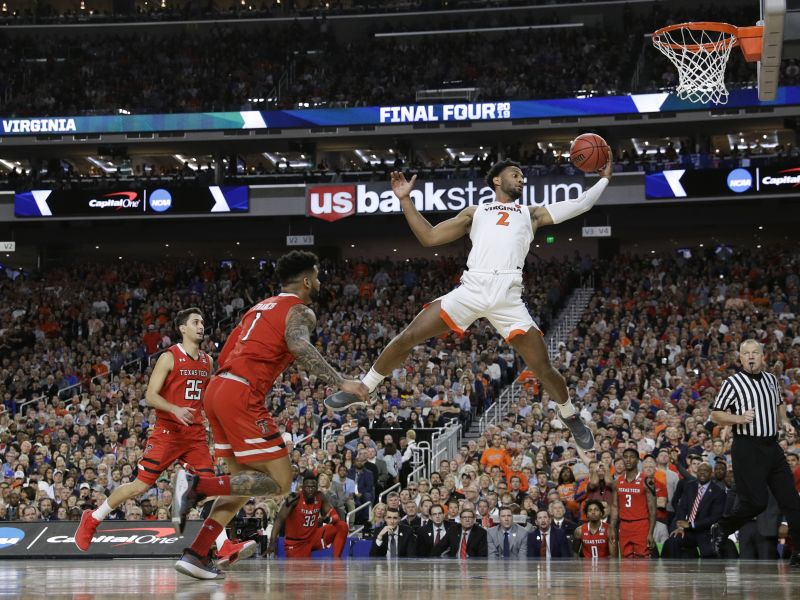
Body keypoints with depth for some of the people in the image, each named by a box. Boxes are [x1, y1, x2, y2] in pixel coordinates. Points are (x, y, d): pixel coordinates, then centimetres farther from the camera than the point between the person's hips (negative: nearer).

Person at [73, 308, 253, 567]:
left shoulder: (207, 361, 12)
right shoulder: (169, 357, -7)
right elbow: (150, 396, -13)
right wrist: (175, 410, -28)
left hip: (195, 434, 5)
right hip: (167, 432, -5)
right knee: (140, 485, -3)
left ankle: (224, 548, -13)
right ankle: (92, 519, 16)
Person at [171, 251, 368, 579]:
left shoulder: (261, 306, 26)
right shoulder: (300, 311, 0)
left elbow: (225, 355, 27)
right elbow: (299, 345, -22)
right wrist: (341, 383, -27)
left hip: (216, 389, 9)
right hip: (242, 395, -9)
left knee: (244, 481, 17)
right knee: (279, 481, -6)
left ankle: (196, 554, 9)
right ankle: (196, 484, -16)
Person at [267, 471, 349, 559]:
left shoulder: (320, 497, -5)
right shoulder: (295, 499, -19)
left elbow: (334, 515, -1)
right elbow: (279, 519, -27)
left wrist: (328, 519, -28)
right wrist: (272, 542, -39)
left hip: (313, 536, 5)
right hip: (296, 543, -4)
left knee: (342, 526, -11)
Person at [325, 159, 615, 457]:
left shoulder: (530, 213, 25)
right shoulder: (475, 212, 25)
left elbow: (580, 204, 23)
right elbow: (429, 237, 20)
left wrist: (604, 179, 24)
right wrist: (405, 199, 16)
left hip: (508, 296, 0)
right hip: (471, 289, 0)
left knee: (543, 368, -5)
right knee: (406, 337, -7)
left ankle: (572, 418, 20)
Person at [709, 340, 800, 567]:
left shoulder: (772, 380, 14)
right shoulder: (733, 383, -4)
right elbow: (715, 414, -3)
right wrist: (739, 419, -18)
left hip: (772, 446, 6)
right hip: (747, 448, -6)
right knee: (755, 502, -10)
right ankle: (721, 528, 17)